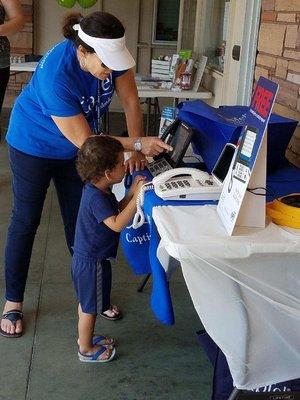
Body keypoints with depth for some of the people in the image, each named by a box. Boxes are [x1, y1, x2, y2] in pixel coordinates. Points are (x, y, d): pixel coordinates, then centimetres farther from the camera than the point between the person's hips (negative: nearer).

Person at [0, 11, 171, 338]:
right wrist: (139, 144, -34)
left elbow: (130, 102, -13)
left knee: (80, 219, 11)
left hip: (74, 150, 5)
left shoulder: (111, 55, -24)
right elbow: (83, 140, -33)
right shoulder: (55, 75, -38)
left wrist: (135, 150, -22)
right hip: (35, 145, -5)